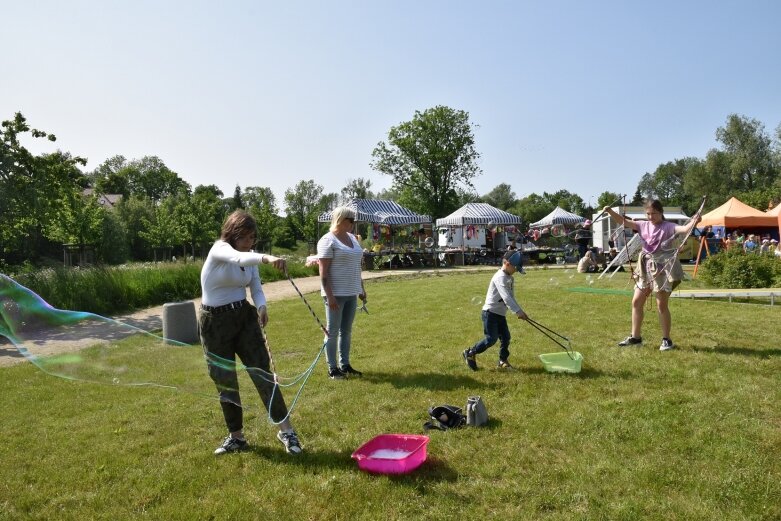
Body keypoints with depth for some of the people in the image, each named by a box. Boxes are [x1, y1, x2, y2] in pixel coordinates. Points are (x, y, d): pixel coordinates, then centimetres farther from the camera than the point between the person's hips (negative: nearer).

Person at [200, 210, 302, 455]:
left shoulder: (249, 257, 3)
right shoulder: (219, 249, -15)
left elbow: (256, 287, 2)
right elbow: (239, 258, -39)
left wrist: (261, 306, -21)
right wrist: (267, 258, -58)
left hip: (244, 317, 3)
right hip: (215, 322, -3)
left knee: (262, 372, -2)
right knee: (225, 380, 6)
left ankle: (286, 430, 5)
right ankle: (236, 436, 24)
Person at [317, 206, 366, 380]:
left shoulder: (351, 238, 13)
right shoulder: (328, 240, -11)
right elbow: (323, 272, -16)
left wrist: (361, 288, 17)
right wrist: (329, 295, -21)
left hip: (351, 293, 8)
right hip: (336, 293, -8)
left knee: (347, 330, 13)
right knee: (333, 331, 2)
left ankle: (345, 365, 23)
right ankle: (332, 369, 11)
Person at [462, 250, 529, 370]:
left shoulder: (509, 278, 11)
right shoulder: (500, 277, -20)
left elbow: (511, 297, 12)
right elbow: (506, 297, -31)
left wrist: (519, 311, 1)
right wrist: (518, 311, -37)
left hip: (500, 313, 9)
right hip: (490, 312, -9)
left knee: (505, 337, 9)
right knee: (491, 339, -8)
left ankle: (503, 360, 23)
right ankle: (470, 353, 7)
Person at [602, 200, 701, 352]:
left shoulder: (668, 227, -9)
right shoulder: (643, 225, 5)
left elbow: (684, 229, -26)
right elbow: (624, 221, -3)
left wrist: (694, 222, -47)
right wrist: (610, 211, -18)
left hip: (663, 268, -6)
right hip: (646, 268, 6)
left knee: (662, 305, 0)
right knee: (636, 302, 8)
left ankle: (666, 339, 15)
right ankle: (635, 337, 20)